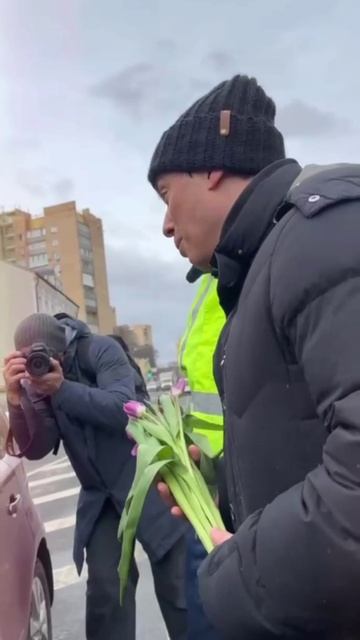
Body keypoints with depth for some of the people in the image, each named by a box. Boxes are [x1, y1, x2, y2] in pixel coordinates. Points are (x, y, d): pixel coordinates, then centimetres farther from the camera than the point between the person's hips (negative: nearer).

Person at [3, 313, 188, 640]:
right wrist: (16, 398, -23)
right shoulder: (34, 385, -2)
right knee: (104, 588, 1)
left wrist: (62, 388, -33)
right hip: (100, 495, 4)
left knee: (176, 583, 2)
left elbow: (121, 407, -27)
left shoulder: (101, 350, -15)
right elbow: (34, 449, -8)